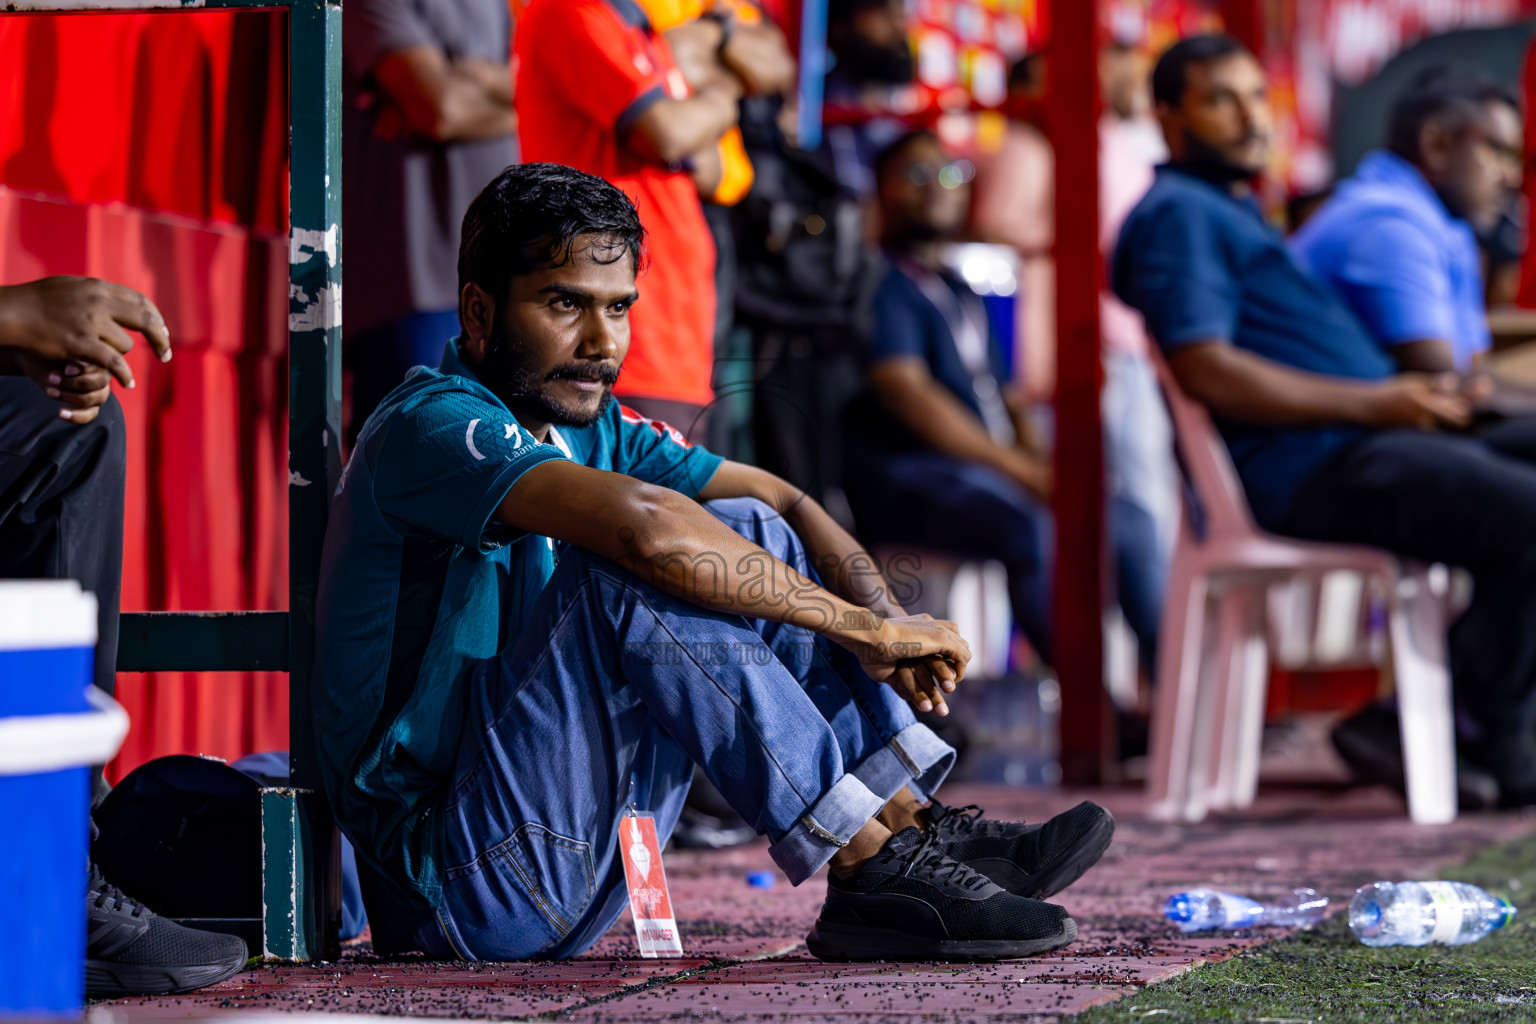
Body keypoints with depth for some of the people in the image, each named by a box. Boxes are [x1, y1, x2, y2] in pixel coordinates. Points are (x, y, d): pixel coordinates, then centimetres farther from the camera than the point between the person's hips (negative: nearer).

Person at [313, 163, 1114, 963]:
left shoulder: (593, 429, 12)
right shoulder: (430, 425, -17)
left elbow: (781, 502, 7)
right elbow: (642, 523, -31)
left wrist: (886, 620, -13)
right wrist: (860, 629, -25)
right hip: (459, 876, -9)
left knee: (744, 539, 2)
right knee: (635, 576, -26)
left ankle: (914, 829, -7)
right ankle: (872, 873, -26)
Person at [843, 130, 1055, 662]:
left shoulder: (960, 293, 27)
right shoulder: (878, 284, -1)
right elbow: (906, 393, -14)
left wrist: (1037, 455, 0)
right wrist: (1019, 468, -18)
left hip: (989, 471, 9)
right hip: (909, 475, -8)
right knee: (1035, 530, -33)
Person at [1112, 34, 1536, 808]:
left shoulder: (1234, 214, 28)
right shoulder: (1178, 214, -5)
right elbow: (1205, 369, -18)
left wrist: (1417, 393, 12)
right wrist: (1372, 402, -19)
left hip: (1360, 449, 11)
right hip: (1310, 470, -11)